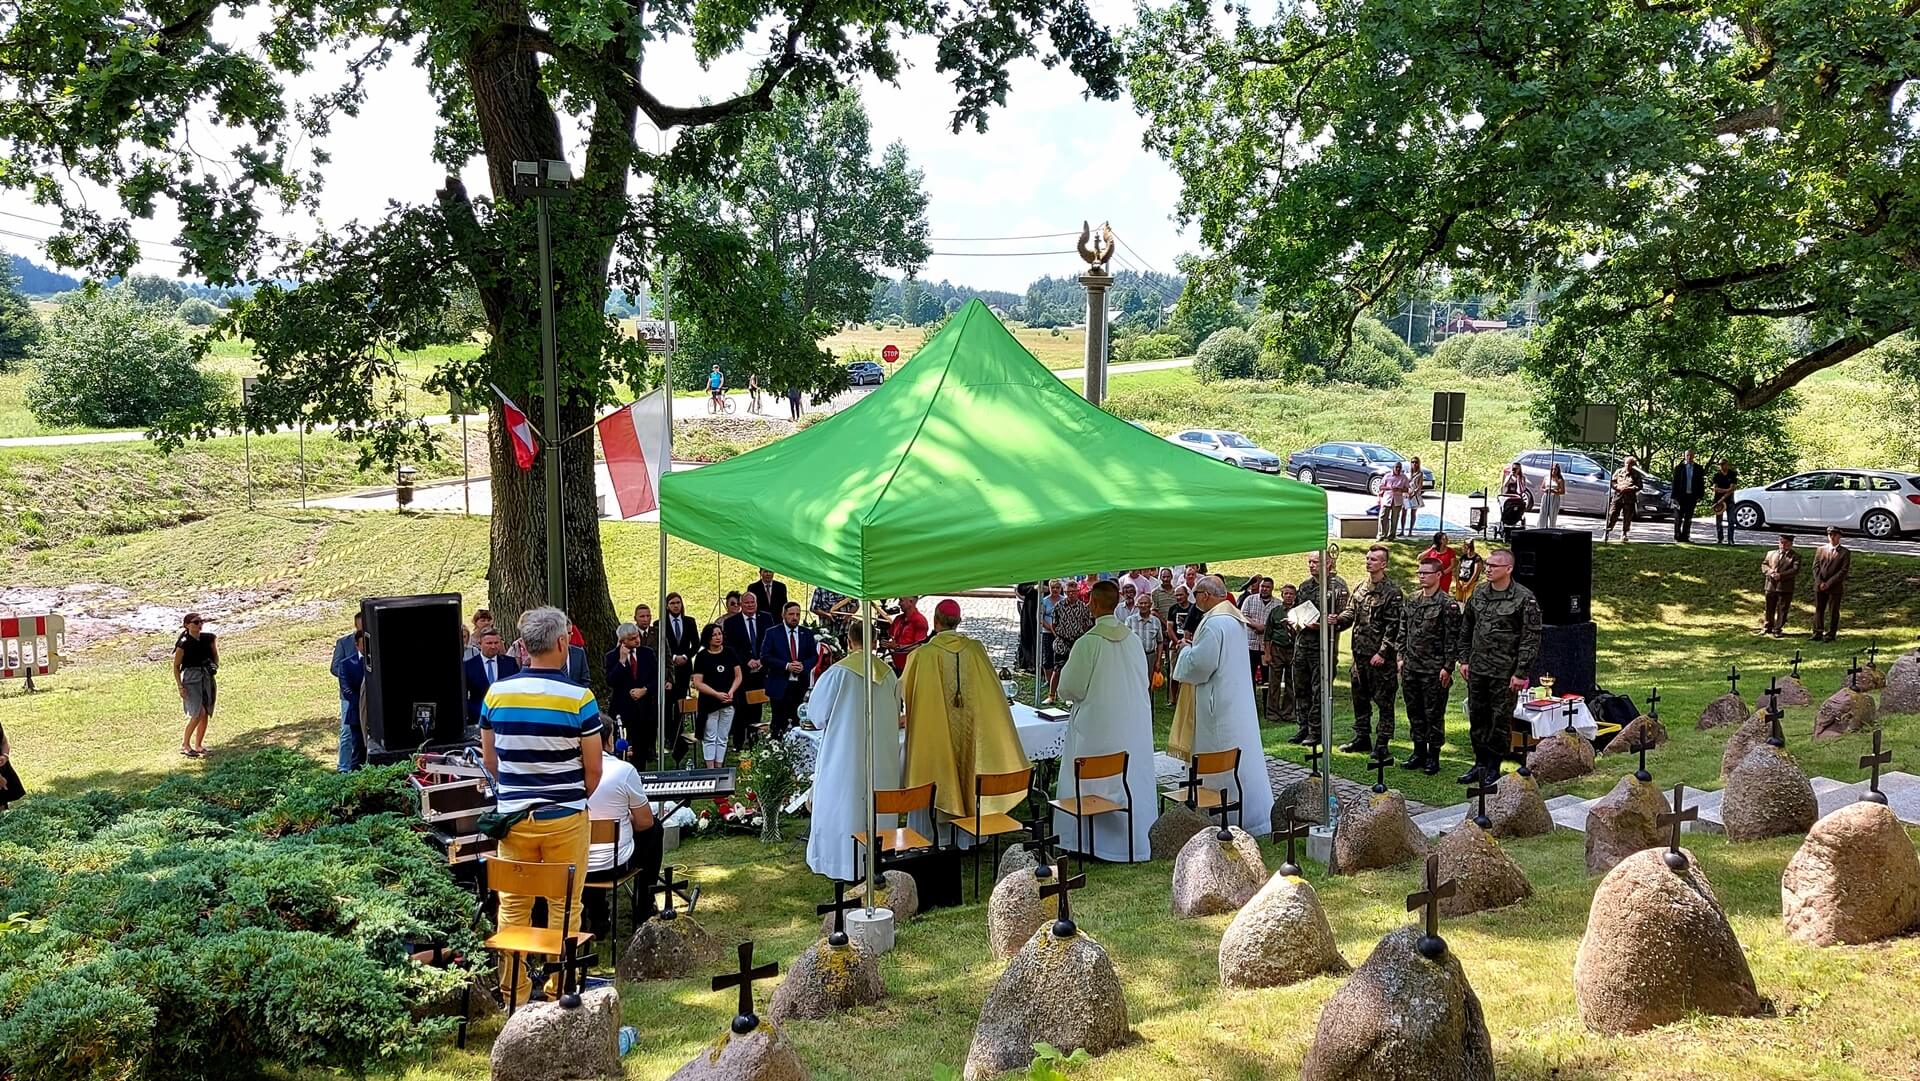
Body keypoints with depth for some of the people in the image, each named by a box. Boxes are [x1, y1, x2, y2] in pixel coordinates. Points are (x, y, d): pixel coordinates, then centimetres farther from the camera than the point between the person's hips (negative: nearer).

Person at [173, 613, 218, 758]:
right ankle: (185, 745, -2)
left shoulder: (208, 638, 2)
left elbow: (215, 654, 18)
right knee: (198, 713, -16)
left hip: (207, 678, 5)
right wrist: (180, 686, -11)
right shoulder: (183, 644, -11)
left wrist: (215, 665, -4)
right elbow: (176, 666, -5)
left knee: (206, 714, 7)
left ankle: (198, 745, 20)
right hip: (191, 679, -5)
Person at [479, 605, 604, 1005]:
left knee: (513, 908, 12)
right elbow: (593, 770, -7)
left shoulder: (497, 693, -3)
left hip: (512, 817, 3)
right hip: (565, 820, -3)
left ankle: (513, 996, 18)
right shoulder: (579, 698, -13)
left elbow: (489, 760, 8)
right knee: (564, 909, 8)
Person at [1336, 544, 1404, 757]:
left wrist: (1382, 652, -18)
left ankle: (1382, 743, 5)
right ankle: (1362, 738, 26)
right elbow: (1351, 613, 15)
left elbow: (1394, 626, -14)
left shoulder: (1392, 591, -10)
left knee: (1384, 701, 0)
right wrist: (1337, 621, -7)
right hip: (1360, 652, 8)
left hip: (1381, 657, -8)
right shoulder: (1361, 588, 12)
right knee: (1360, 698, 15)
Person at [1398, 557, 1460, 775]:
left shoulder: (1447, 605, -9)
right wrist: (1402, 657, 10)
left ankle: (1433, 757, 10)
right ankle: (1419, 752, 24)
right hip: (1411, 667, 6)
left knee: (1434, 714, 1)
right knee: (1414, 712, 13)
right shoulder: (1411, 602, 10)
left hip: (1434, 670, -6)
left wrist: (1447, 667, -14)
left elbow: (1452, 639, -11)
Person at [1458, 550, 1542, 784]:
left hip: (1505, 673, -6)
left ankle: (1493, 768, 14)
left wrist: (1521, 673, -15)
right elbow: (1466, 630, 17)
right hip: (1477, 669, 6)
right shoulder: (1478, 594, 7)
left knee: (1501, 721, 3)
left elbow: (1531, 639, -12)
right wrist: (1464, 659, 11)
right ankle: (1480, 764, 24)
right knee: (1477, 718, 12)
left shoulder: (1524, 598, -11)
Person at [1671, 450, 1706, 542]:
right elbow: (1675, 482, 0)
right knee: (1678, 518, 2)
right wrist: (1674, 496, -5)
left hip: (1692, 496, 2)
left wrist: (1699, 496, -1)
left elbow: (1701, 483, 7)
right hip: (1681, 495, -2)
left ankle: (1685, 537, 10)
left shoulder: (1698, 468, 6)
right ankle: (1677, 536, 10)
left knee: (1688, 518, 5)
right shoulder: (1679, 468, 1)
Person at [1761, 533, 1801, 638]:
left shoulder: (1795, 556, 0)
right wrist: (1770, 571, -13)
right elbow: (1764, 564, 9)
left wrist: (1781, 575, -21)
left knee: (1782, 610, 1)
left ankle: (1777, 629, 9)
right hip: (1771, 586, 3)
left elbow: (1795, 570, -12)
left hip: (1785, 588, -3)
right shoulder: (1771, 553, 13)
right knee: (1769, 609, 13)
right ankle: (1768, 627, 25)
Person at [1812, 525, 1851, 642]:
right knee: (1818, 610, 6)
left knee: (1833, 612, 2)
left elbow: (1844, 571, -8)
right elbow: (1816, 567, 5)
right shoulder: (1821, 550, 10)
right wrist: (1820, 582, -9)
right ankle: (1817, 633, 13)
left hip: (1835, 587, -3)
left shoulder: (1845, 553, -2)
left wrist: (1829, 583, -14)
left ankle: (1830, 635, 8)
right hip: (1819, 586, 3)